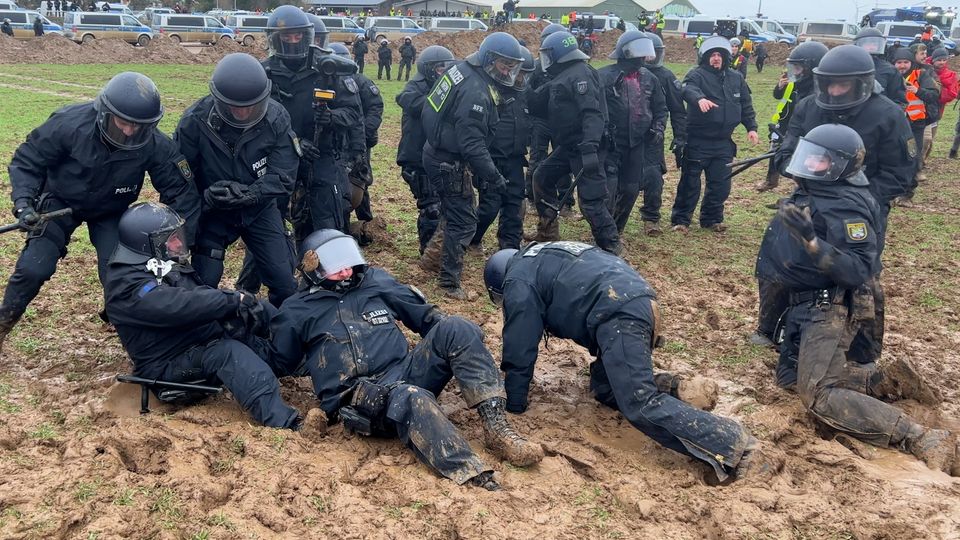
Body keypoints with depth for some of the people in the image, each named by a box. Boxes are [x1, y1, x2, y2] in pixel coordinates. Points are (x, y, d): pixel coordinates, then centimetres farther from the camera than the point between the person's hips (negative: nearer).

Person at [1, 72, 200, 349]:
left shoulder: (155, 146, -30)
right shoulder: (70, 123, -33)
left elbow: (182, 192, -20)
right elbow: (27, 161, -17)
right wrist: (23, 202, -30)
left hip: (111, 212, 1)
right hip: (60, 201, -1)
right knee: (34, 268, -13)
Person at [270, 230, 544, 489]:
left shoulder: (376, 282, 21)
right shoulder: (298, 310, 13)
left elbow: (426, 316, 20)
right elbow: (282, 362, 18)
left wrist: (466, 339, 6)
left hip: (406, 374, 4)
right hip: (358, 399, -4)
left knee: (455, 329, -19)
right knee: (413, 399, -38)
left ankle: (497, 428, -28)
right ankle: (475, 479, -53)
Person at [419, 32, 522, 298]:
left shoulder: (464, 69, 4)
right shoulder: (475, 92, -26)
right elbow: (472, 143, -28)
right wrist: (493, 176, -25)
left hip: (439, 154, 10)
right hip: (450, 163, -10)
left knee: (456, 211, 23)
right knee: (463, 221, -1)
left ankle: (432, 257, 35)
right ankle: (450, 282, 8)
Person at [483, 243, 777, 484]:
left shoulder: (518, 282, 7)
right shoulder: (540, 258, 35)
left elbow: (520, 347, 5)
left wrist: (514, 403, 15)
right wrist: (514, 371, 52)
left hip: (619, 317, -9)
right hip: (640, 300, 9)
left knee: (641, 405, -17)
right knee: (605, 389, 18)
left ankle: (737, 449, -28)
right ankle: (678, 391, 1)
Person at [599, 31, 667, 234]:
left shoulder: (649, 79, 10)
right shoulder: (605, 76, -9)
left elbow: (661, 108, 19)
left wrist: (658, 127, 4)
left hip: (637, 143, 6)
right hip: (611, 142, -6)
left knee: (631, 189, 8)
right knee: (609, 187, -13)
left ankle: (616, 229, 24)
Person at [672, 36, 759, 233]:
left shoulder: (736, 79, 11)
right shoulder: (697, 74, -7)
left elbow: (746, 106, 18)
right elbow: (689, 89, -30)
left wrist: (751, 127, 8)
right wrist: (700, 98, -51)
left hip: (723, 143, 5)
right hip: (697, 141, -5)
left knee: (720, 184, 9)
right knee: (690, 182, 1)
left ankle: (712, 218, 24)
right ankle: (681, 219, 12)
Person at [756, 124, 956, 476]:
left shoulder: (846, 206, -20)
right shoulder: (813, 192, 8)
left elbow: (859, 271, -29)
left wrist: (811, 241, -36)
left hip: (832, 309, -10)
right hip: (807, 304, 10)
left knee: (820, 396, -20)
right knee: (791, 377, 16)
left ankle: (923, 440, -21)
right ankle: (889, 382, 16)